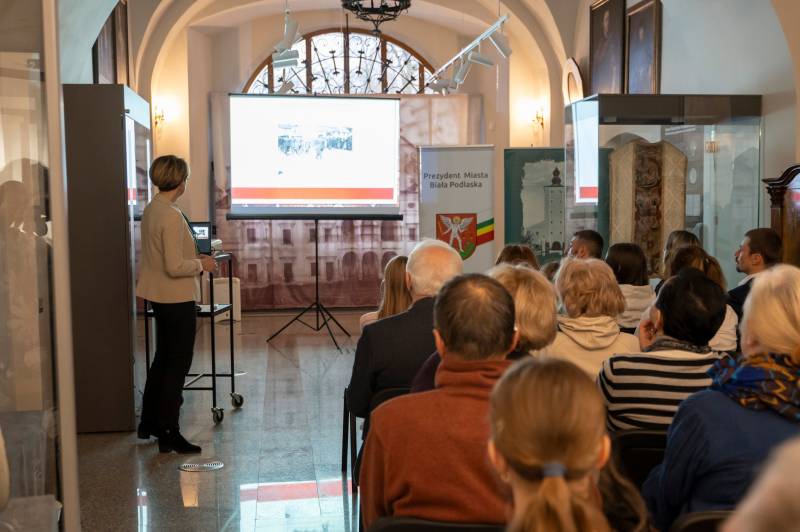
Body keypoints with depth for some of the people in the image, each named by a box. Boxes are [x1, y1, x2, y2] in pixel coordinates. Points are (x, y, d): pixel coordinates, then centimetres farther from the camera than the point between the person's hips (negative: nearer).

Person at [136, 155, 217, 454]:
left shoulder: (150, 210, 6)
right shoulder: (172, 216, -23)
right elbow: (175, 267, -25)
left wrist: (192, 257, 13)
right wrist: (201, 265, -9)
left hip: (159, 295, 10)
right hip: (177, 298, -10)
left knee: (162, 359, 21)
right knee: (178, 364, 2)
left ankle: (149, 423, 33)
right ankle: (169, 434, 9)